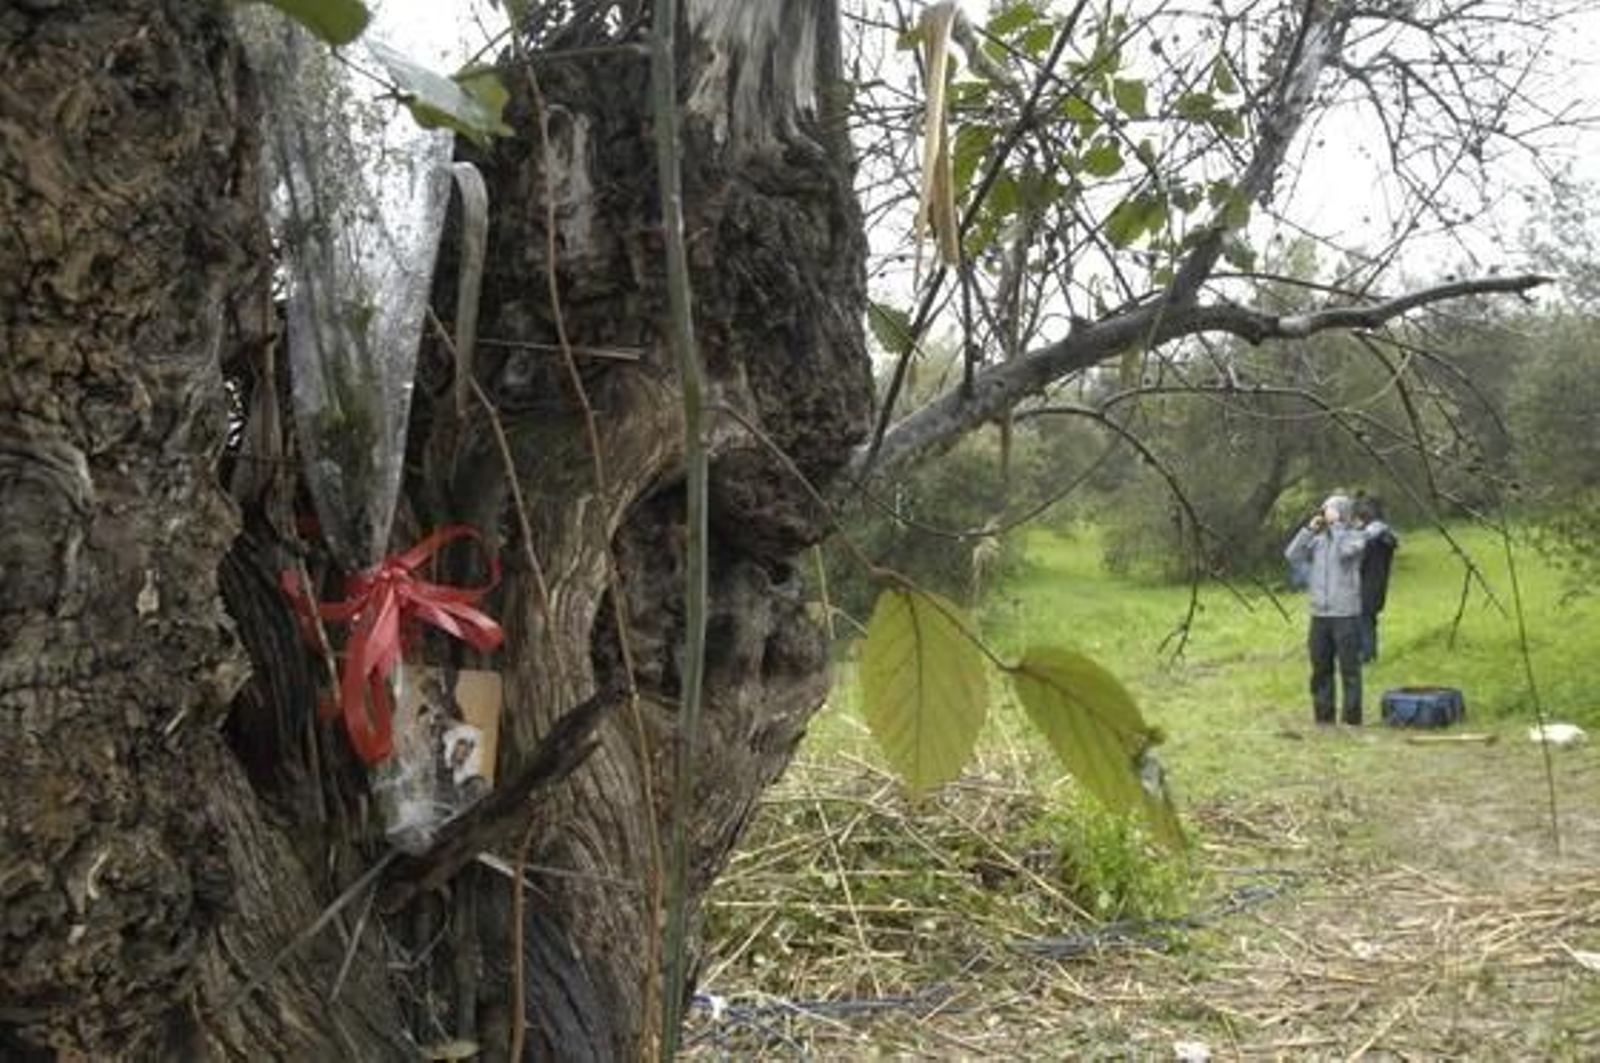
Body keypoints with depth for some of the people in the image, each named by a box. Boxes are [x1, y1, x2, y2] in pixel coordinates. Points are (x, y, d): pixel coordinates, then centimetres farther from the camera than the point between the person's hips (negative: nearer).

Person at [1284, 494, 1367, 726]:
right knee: (1321, 668, 10)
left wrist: (1337, 525, -11)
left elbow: (1346, 550, -21)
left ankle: (1352, 717, 6)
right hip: (1319, 614, 4)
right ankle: (1323, 715, 19)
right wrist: (1309, 529, -4)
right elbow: (1292, 556, 1)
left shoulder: (1356, 536, 0)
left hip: (1346, 614, -4)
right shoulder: (1318, 540, 11)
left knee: (1349, 668, -1)